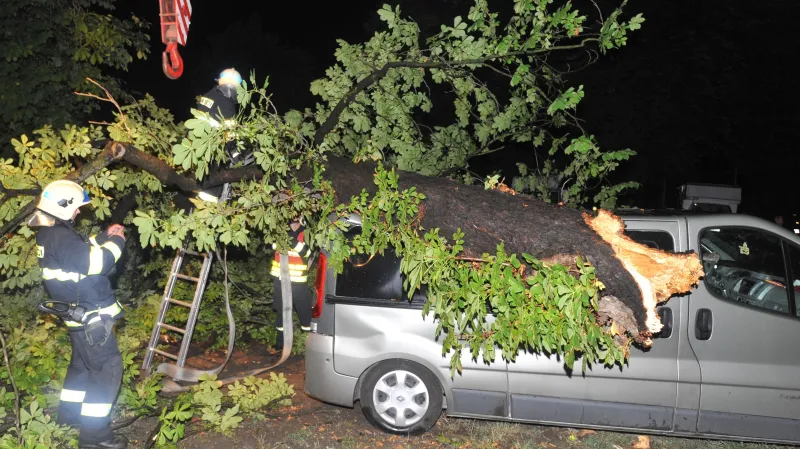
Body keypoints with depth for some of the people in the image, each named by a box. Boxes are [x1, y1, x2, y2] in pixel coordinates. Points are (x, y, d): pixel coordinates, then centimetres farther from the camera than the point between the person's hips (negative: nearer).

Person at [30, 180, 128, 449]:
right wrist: (116, 241, -11)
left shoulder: (49, 234, 9)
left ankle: (69, 415, 37)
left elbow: (83, 253, 20)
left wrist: (104, 237, 11)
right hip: (90, 315, -11)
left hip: (78, 312, 11)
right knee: (108, 369, -5)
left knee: (82, 364, 23)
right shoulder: (59, 237, -24)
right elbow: (97, 263, -26)